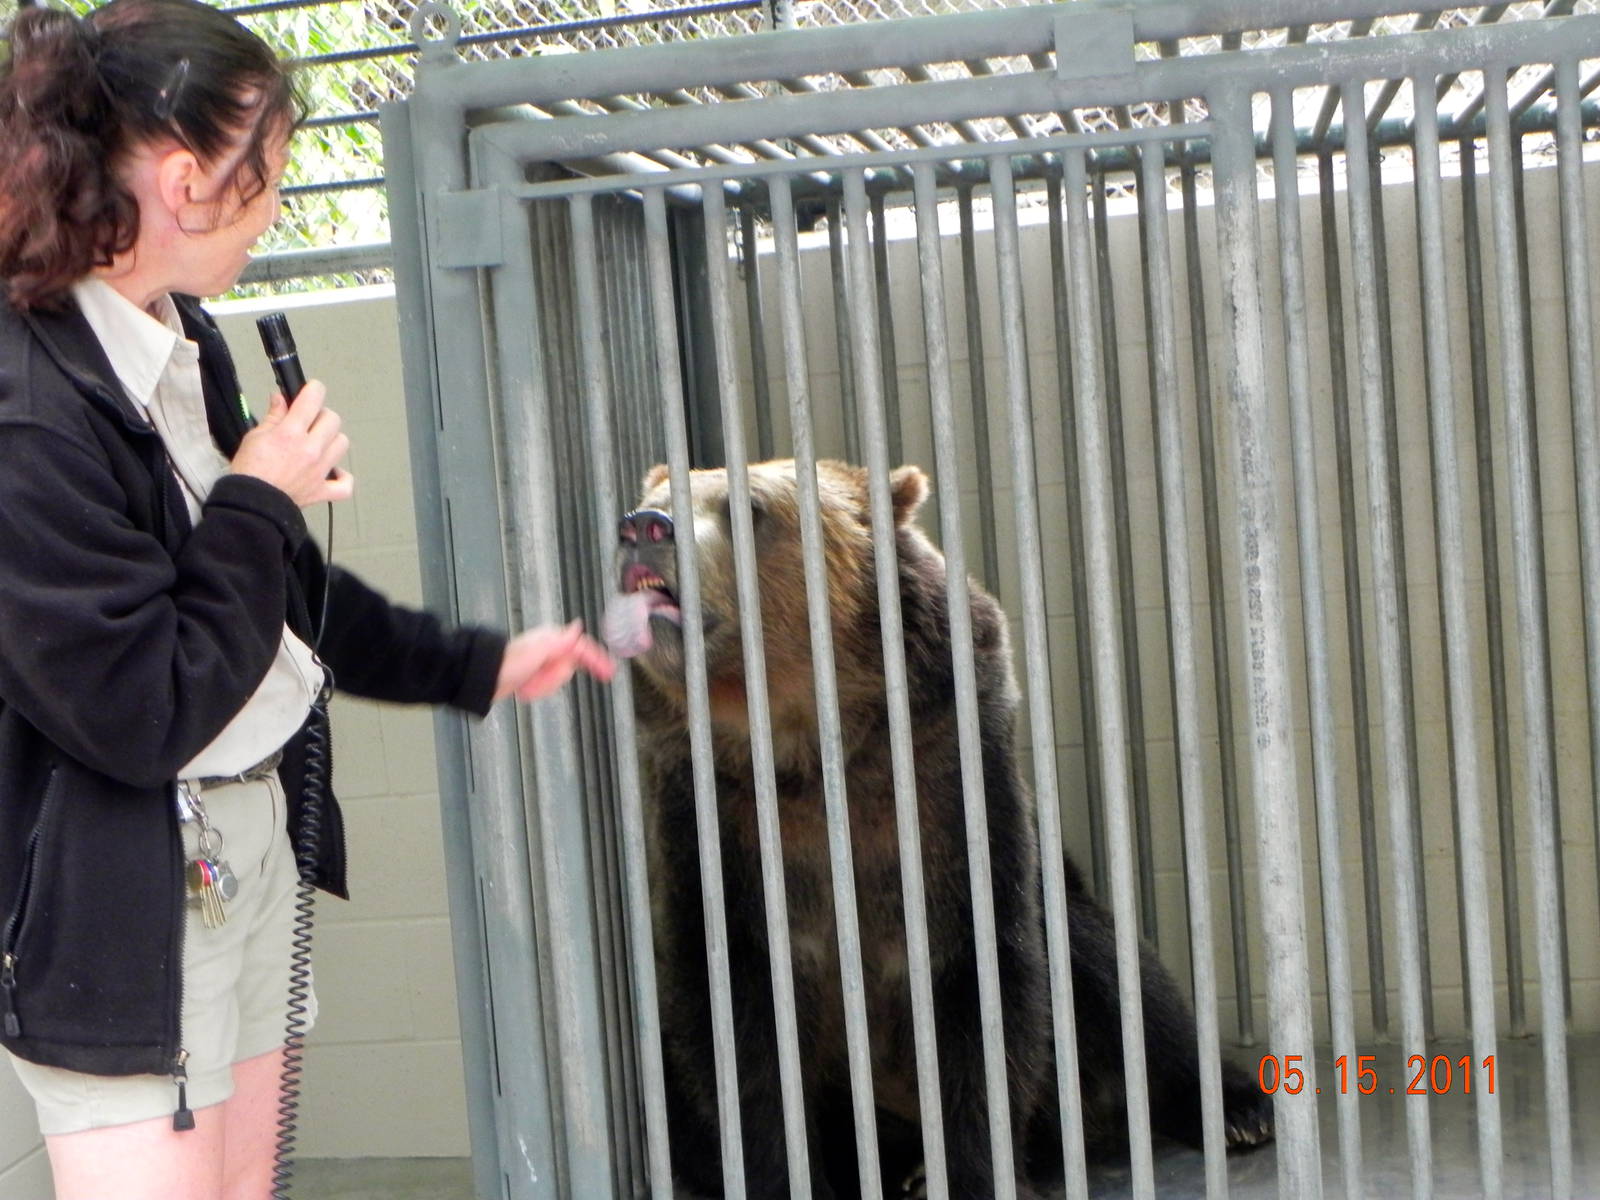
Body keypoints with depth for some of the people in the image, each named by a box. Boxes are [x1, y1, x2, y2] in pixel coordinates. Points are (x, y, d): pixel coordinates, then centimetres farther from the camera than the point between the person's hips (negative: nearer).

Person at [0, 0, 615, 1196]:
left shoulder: (181, 340, 5)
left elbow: (285, 590, 17)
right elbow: (143, 714, -22)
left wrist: (477, 666, 20)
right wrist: (262, 503, -13)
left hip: (251, 836, 9)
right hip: (121, 900, -9)